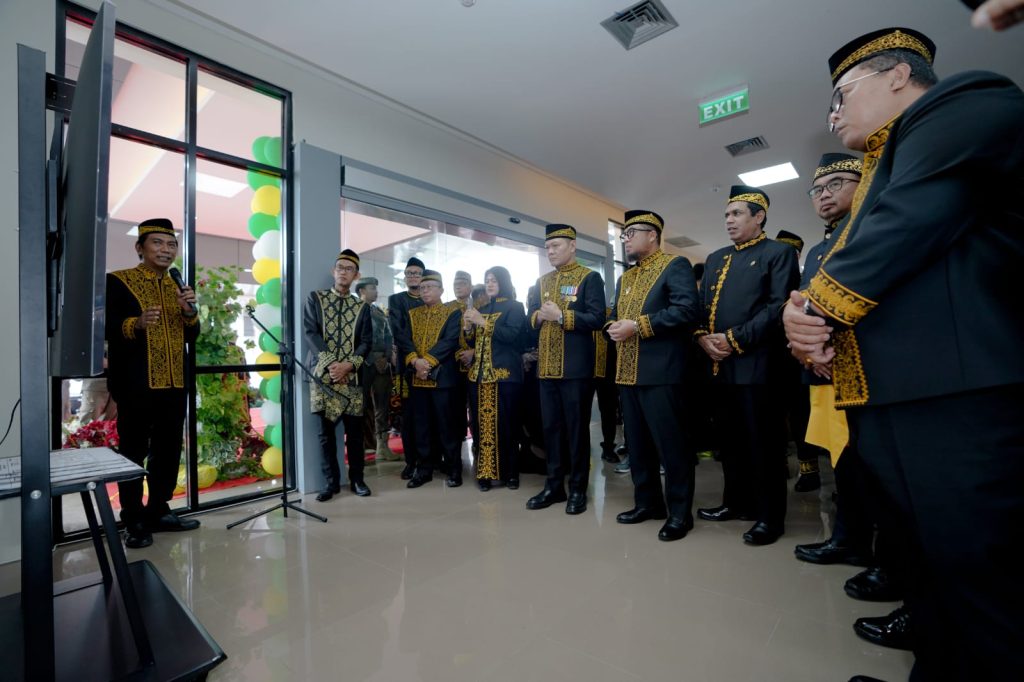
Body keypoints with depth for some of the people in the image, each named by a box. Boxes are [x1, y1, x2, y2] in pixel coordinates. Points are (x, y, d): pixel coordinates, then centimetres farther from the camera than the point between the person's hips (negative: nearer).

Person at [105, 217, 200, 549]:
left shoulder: (178, 287, 15)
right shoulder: (117, 281, -2)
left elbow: (192, 337, 13)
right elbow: (105, 329, -9)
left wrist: (190, 312, -6)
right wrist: (136, 324, -27)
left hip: (174, 384, 6)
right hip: (135, 384, -5)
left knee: (169, 451, 10)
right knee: (134, 452, 3)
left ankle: (158, 511, 23)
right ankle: (133, 522, 14)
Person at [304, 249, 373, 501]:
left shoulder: (362, 307, 10)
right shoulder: (315, 298, 7)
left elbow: (366, 342, 3)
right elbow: (310, 333, -4)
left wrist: (348, 365, -13)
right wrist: (330, 363, -15)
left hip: (351, 377, 1)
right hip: (323, 375, -1)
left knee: (355, 430, 6)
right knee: (326, 431, 4)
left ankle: (357, 479, 19)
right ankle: (331, 482, 16)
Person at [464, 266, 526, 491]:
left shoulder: (514, 307, 3)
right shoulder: (481, 309, 19)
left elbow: (513, 334, -13)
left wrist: (483, 322, -15)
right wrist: (470, 327, 1)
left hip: (505, 373, -5)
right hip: (479, 373, 5)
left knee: (506, 423, -2)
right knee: (483, 424, 1)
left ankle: (510, 472, 9)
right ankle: (485, 471, 9)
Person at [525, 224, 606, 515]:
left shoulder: (590, 278, -2)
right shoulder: (542, 281, 16)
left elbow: (597, 319, -12)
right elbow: (531, 317, 15)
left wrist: (561, 316, -19)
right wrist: (539, 316, -8)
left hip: (576, 368, -5)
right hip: (546, 368, 6)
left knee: (577, 428, 3)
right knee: (550, 427, 11)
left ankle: (578, 489, 16)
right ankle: (554, 486, 23)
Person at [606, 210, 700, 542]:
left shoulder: (676, 265, -2)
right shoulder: (624, 278, 22)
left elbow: (687, 309, -16)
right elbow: (614, 316, 20)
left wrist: (638, 326, -18)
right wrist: (613, 327, -4)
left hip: (661, 372, -8)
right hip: (627, 373, 8)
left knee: (671, 444, 0)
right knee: (637, 442, 14)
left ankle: (679, 512, 13)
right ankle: (647, 502, 28)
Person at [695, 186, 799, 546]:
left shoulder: (779, 253, 0)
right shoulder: (715, 259, 20)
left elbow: (779, 306, -12)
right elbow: (701, 306, 15)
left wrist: (734, 339, -17)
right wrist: (703, 338, -4)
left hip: (756, 365, -6)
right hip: (719, 365, 6)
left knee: (762, 443, 2)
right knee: (729, 439, 14)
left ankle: (770, 516, 15)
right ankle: (737, 501, 29)